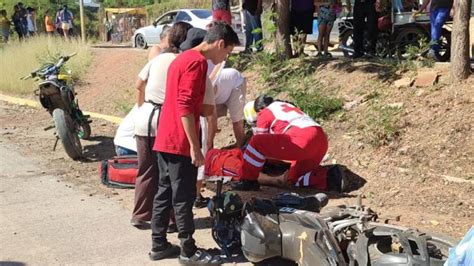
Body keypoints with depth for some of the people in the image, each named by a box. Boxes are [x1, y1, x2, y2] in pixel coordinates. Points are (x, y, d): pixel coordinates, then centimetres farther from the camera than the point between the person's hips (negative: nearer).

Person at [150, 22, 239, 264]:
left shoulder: (183, 58, 17)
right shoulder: (197, 62, -15)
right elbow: (185, 107, -22)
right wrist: (194, 146, -20)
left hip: (165, 139, 10)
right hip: (180, 143, -10)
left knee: (165, 193, 13)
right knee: (183, 198, -1)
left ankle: (159, 245, 21)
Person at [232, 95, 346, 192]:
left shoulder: (264, 114, 11)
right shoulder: (286, 106, 34)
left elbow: (261, 143, 16)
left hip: (304, 141, -8)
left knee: (257, 142, -3)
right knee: (294, 178, 24)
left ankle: (248, 181, 2)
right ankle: (330, 178, 6)